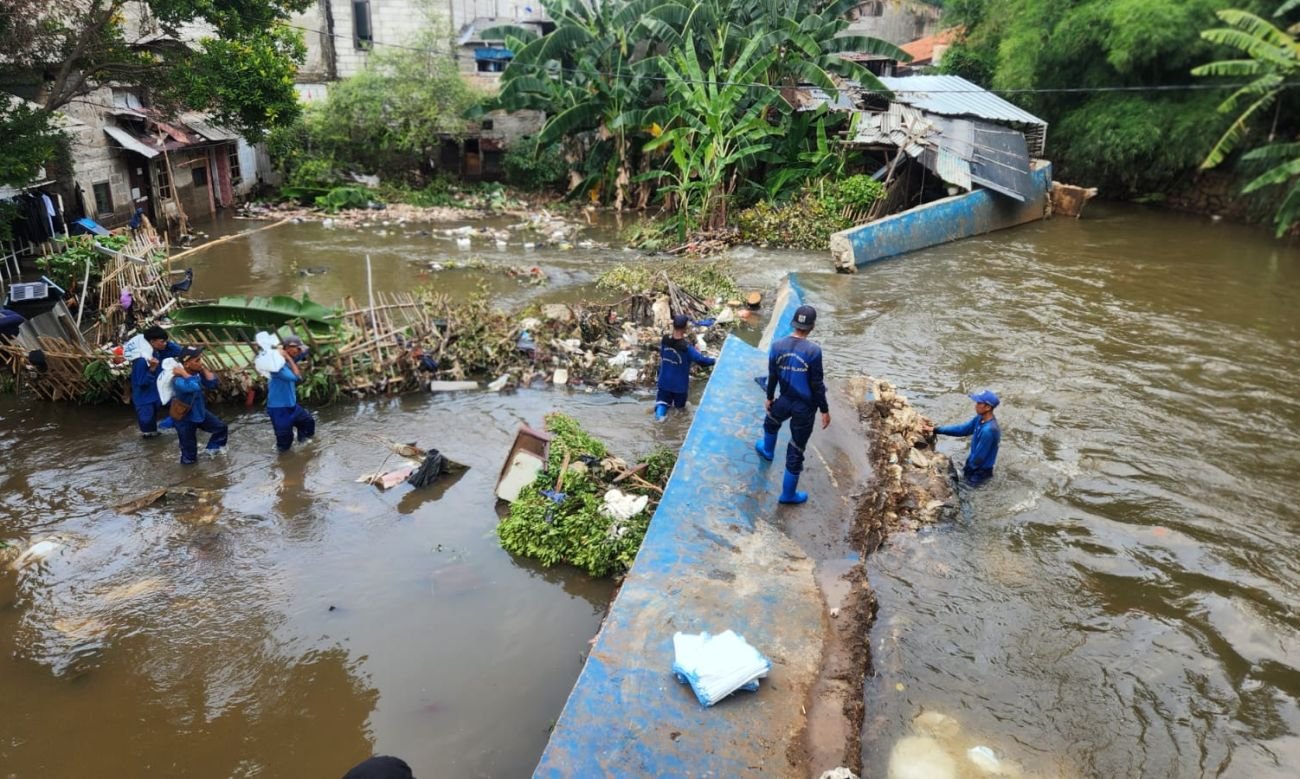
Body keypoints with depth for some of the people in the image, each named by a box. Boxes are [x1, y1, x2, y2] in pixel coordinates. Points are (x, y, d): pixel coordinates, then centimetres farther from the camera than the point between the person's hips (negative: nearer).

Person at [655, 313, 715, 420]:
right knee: (679, 406, 22)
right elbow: (701, 360, -21)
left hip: (664, 382, 2)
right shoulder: (686, 346, -24)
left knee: (662, 401, 13)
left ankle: (660, 409, -11)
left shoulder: (665, 340, -9)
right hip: (680, 384, -2)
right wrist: (714, 361, -2)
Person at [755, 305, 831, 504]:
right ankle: (788, 493, 22)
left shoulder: (777, 346, -10)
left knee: (771, 422, 38)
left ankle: (767, 450, 66)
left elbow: (772, 376, 2)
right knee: (796, 450, 8)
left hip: (785, 400, 4)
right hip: (806, 407, -3)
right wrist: (824, 410, -4)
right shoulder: (813, 351, -21)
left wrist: (770, 397, 18)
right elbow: (817, 384, -15)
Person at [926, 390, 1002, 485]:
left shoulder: (988, 430, -33)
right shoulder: (980, 418, -7)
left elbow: (979, 456, -24)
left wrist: (967, 469, -8)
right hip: (974, 463, 8)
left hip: (980, 471, -8)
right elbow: (962, 429, 3)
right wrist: (935, 430, -2)